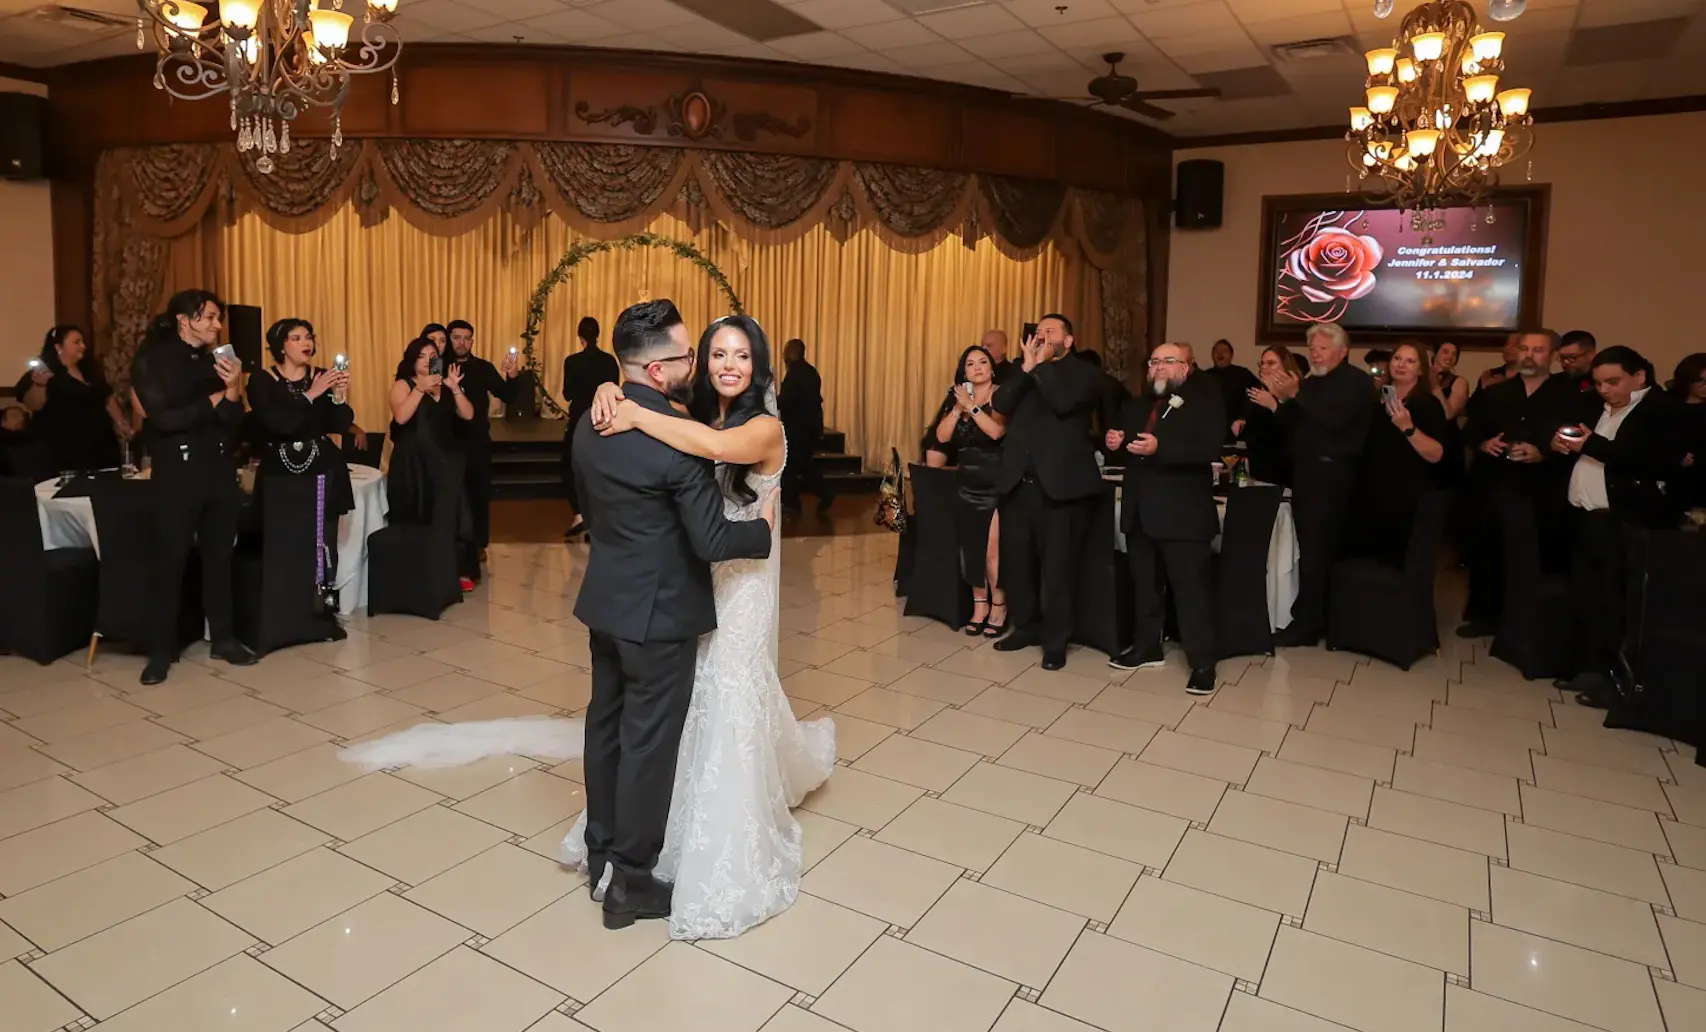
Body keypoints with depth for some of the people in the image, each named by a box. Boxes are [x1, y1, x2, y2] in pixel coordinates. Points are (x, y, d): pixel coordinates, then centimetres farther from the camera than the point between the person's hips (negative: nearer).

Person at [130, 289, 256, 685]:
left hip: (219, 469, 5)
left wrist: (233, 388, -13)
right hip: (177, 472, -4)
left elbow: (233, 422, 4)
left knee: (219, 556, 11)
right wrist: (211, 401, -7)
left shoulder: (216, 360, 9)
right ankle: (162, 651, 12)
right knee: (169, 561, 1)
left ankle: (224, 639, 21)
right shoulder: (151, 360, -4)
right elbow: (163, 418, -14)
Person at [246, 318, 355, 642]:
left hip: (323, 472, 2)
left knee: (323, 544, -2)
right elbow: (279, 424, -16)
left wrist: (339, 395, -17)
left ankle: (319, 612, 9)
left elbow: (342, 425, 0)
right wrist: (312, 395, -20)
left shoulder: (322, 376, 8)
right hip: (281, 476, -2)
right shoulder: (262, 382, 0)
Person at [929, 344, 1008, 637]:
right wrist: (958, 407, -10)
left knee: (993, 549, -8)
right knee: (971, 548, 6)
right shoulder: (956, 397, 10)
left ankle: (998, 608, 7)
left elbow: (997, 431, -24)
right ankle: (979, 606, 19)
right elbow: (942, 436, -2)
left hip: (995, 485, -5)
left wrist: (971, 406, -18)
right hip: (967, 485, 5)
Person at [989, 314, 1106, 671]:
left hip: (1060, 481, -5)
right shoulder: (1022, 372, 18)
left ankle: (1056, 639, 11)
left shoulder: (1084, 372, 4)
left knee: (1057, 565, 0)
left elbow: (1063, 403, -16)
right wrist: (1027, 365, -6)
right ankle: (1025, 625, 26)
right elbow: (1001, 405, 0)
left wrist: (1042, 364, -8)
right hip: (1018, 479, 5)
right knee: (1017, 560, 10)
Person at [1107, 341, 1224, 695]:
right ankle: (1147, 647, 30)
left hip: (1183, 512, -7)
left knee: (1192, 587, -5)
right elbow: (1126, 443, 19)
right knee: (1144, 583, 16)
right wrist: (1114, 441, -5)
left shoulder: (1204, 402, -5)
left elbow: (1210, 449, -19)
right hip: (1141, 511, 7)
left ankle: (1203, 663, 2)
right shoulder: (1137, 405, 16)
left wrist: (1160, 447, -29)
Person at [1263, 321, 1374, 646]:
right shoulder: (1311, 382, 18)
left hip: (1332, 475, -7)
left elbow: (1335, 420, -19)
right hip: (1305, 472, 7)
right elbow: (1292, 426, 12)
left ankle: (1306, 624, -5)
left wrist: (1296, 395, -20)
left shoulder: (1358, 381, -3)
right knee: (1314, 549, 8)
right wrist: (1283, 400, -5)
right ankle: (1316, 618, 15)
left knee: (1315, 551, -9)